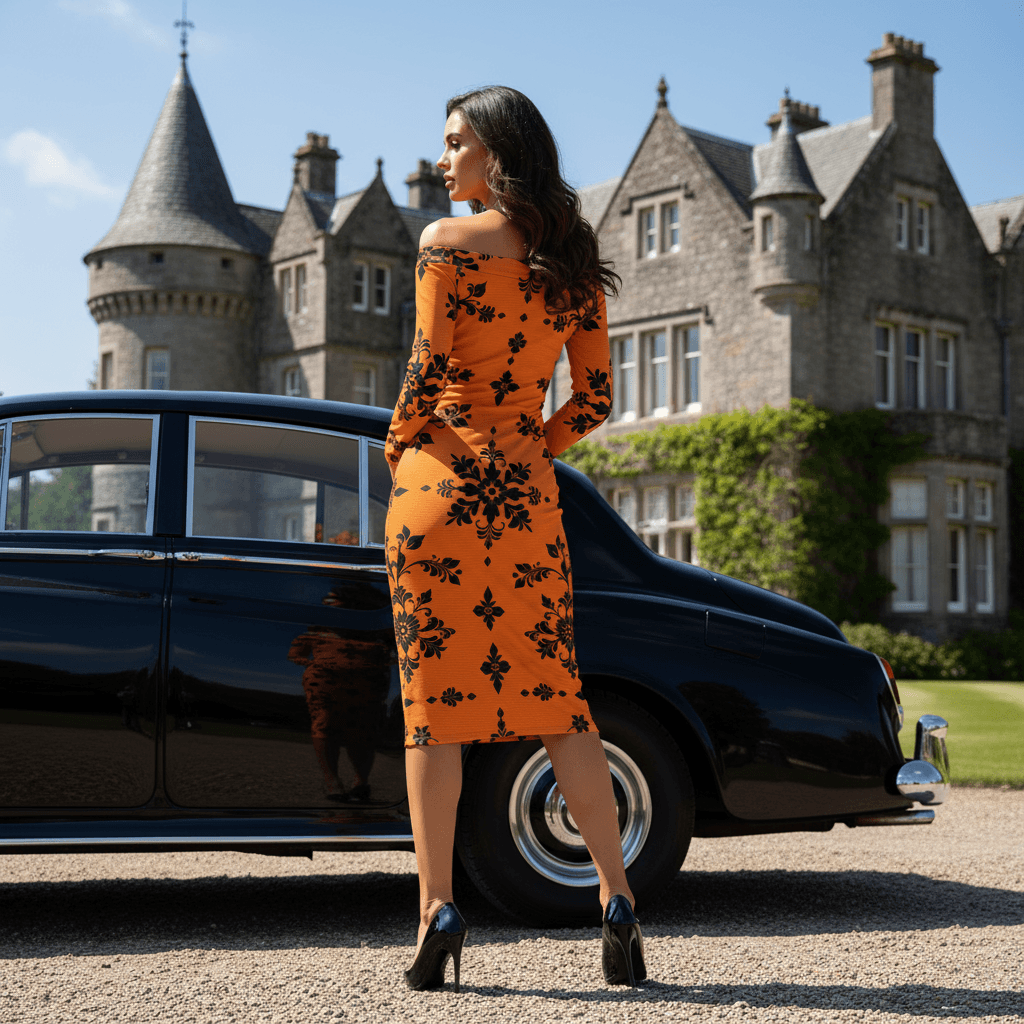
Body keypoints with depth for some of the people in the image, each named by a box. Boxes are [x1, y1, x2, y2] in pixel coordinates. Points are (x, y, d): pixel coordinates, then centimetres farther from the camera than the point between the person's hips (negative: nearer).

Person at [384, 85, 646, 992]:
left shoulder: (449, 241, -4)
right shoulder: (575, 260, 12)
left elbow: (428, 372, -11)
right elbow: (596, 399, 11)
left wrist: (398, 450, 5)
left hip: (442, 475, -5)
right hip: (528, 489, 5)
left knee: (435, 699, -1)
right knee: (553, 696, 8)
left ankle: (438, 909, -3)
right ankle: (618, 899, 3)